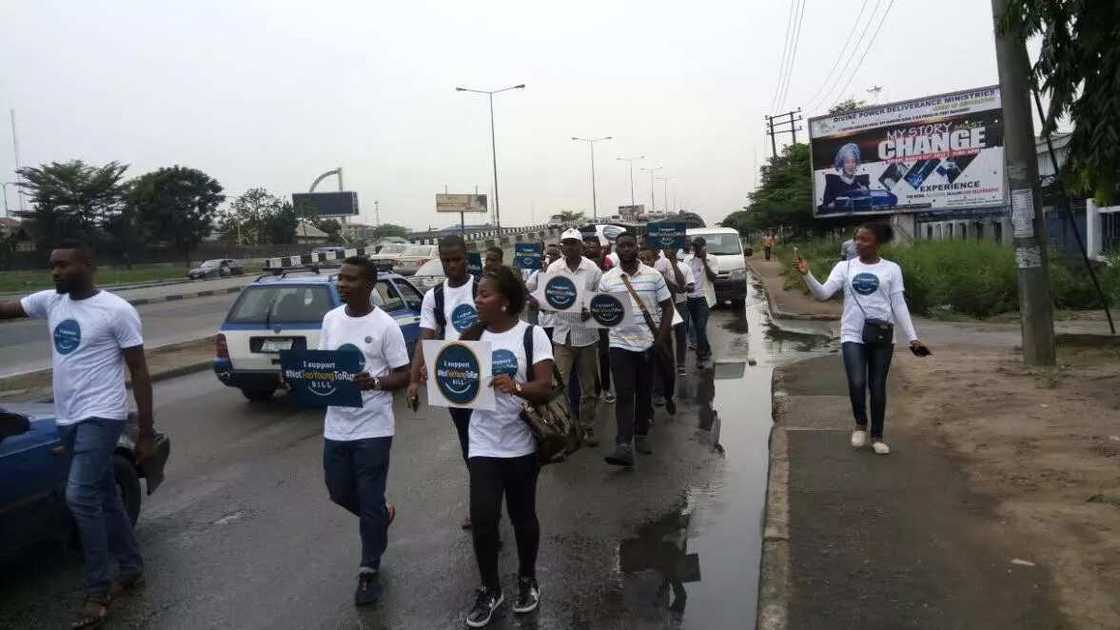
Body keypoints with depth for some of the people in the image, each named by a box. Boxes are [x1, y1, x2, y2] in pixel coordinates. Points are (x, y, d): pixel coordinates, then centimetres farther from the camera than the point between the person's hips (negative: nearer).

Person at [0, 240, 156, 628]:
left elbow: (139, 372, -9)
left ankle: (97, 592, -1)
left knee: (80, 497, -14)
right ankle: (131, 569, 28)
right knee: (104, 498, 14)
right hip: (67, 419, 7)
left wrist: (146, 432, -10)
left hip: (101, 417, -7)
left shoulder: (116, 310, -11)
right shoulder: (49, 302, 7)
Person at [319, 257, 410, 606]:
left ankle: (369, 572, 19)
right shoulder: (330, 319, 5)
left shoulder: (385, 325, -11)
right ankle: (382, 516, 47)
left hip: (372, 428, -6)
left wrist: (374, 382, -27)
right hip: (336, 426, 6)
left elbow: (404, 376, -9)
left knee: (369, 504, 2)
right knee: (339, 492, 18)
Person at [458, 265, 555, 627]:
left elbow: (545, 387, -17)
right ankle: (489, 590, 20)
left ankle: (527, 580, 35)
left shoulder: (532, 335, -9)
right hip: (483, 444, 3)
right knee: (482, 519, -1)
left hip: (521, 443, -2)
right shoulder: (472, 336, 3)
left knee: (522, 516, 12)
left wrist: (517, 387, -37)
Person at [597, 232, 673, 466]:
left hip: (648, 344, 1)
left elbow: (667, 307, 4)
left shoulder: (653, 275, 0)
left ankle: (642, 435, 28)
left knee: (644, 393, 11)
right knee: (624, 395, -7)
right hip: (620, 344, -1)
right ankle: (624, 446, -12)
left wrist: (660, 338, -3)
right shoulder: (607, 279, 1)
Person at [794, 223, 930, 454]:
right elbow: (823, 293, -6)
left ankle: (877, 436, 22)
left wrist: (912, 338, -4)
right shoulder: (844, 267, 5)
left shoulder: (891, 269, 3)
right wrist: (807, 275, -23)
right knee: (857, 384, -13)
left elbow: (899, 305, 2)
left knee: (877, 387, 5)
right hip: (852, 335, 0)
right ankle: (860, 424, 16)